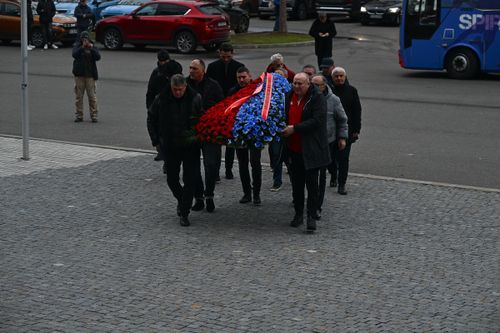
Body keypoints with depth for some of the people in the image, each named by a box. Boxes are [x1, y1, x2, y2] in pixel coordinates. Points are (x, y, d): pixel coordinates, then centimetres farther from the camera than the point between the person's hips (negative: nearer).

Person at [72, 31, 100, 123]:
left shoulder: (93, 47, 6)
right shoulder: (77, 46, 4)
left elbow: (98, 57, -7)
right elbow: (75, 55, -14)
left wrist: (92, 48, -17)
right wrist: (82, 47, -22)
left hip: (90, 75, -1)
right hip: (79, 75, 1)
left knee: (92, 96, -3)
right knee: (79, 96, 4)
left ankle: (94, 115, 2)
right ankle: (79, 115, 11)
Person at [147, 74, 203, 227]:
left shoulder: (195, 99, -11)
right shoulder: (162, 99, -6)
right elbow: (151, 118, 9)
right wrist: (156, 138, 6)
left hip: (191, 146, -2)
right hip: (170, 146, 2)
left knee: (189, 180, -3)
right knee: (171, 178, 9)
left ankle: (184, 213, 5)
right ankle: (181, 200, 37)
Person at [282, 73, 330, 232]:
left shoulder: (317, 98, -9)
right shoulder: (289, 96, 10)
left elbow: (317, 120, -19)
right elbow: (284, 116, 26)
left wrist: (295, 128, -19)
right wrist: (284, 129, 9)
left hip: (310, 150, -6)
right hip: (293, 149, 6)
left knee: (312, 184, -3)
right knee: (296, 183, 12)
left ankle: (312, 216, 1)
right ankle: (298, 214, 22)